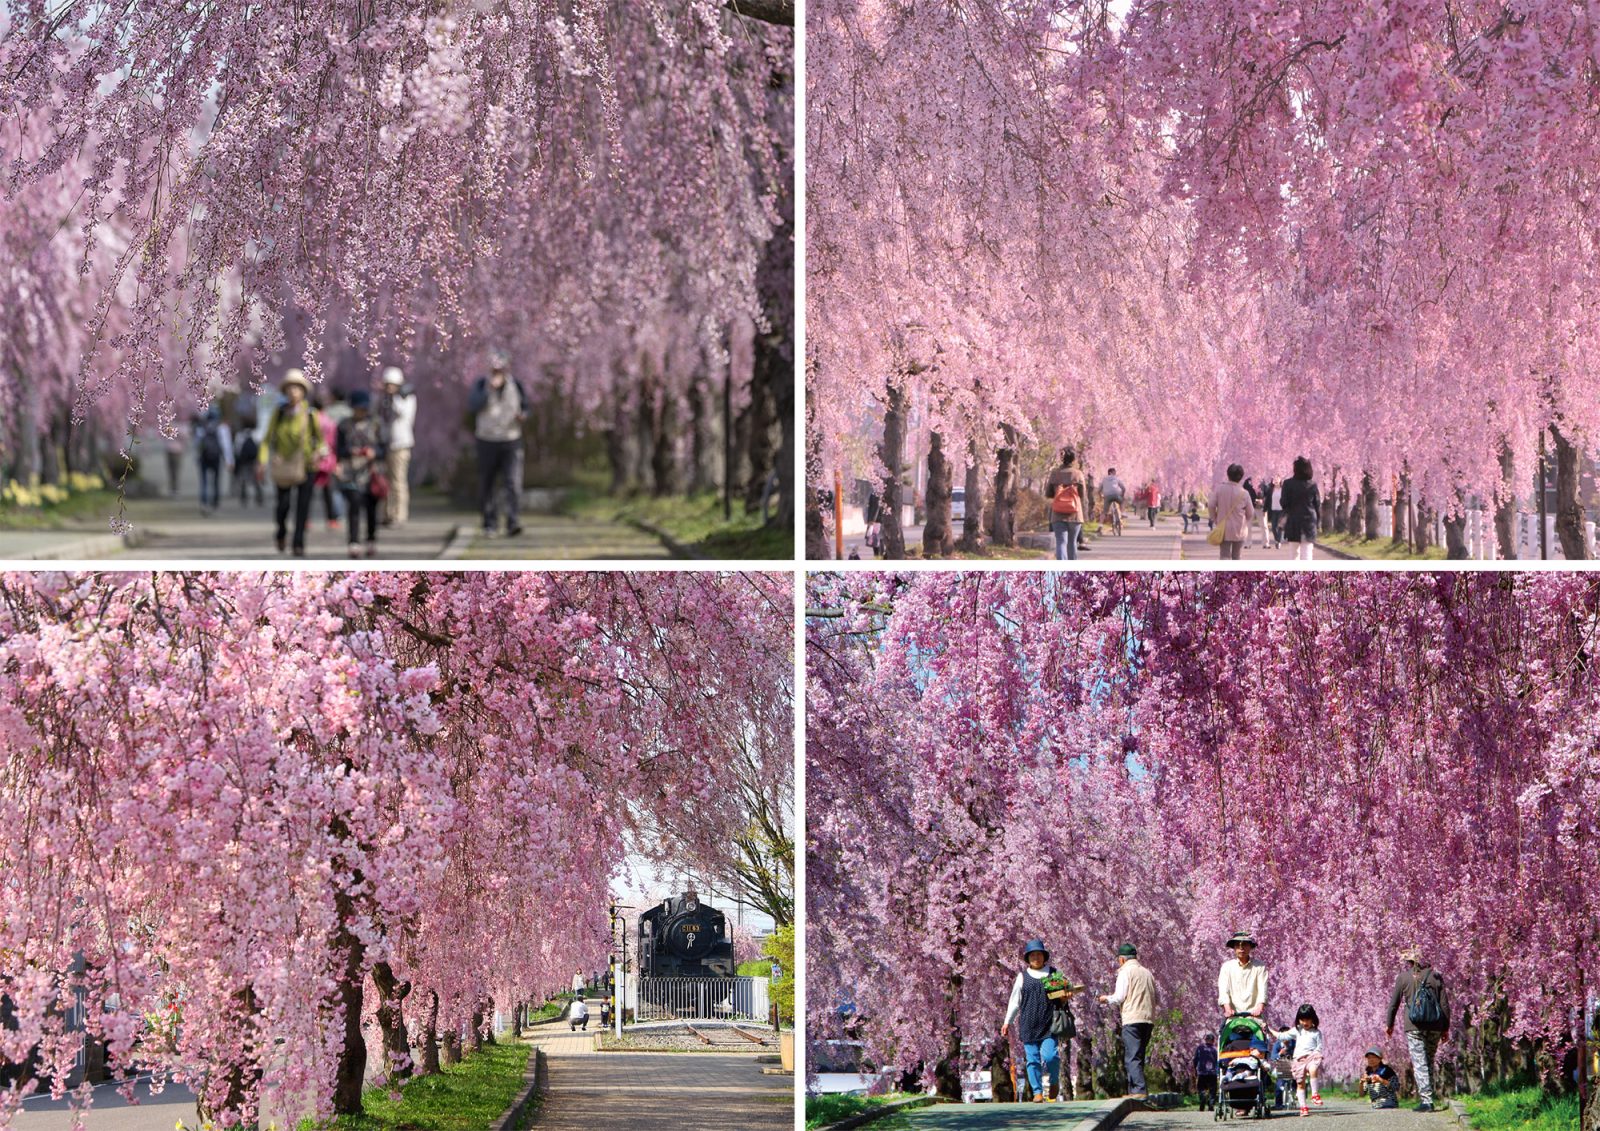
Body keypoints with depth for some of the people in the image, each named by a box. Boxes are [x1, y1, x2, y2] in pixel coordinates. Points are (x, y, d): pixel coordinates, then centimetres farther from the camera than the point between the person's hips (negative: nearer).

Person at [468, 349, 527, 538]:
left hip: (511, 441, 0)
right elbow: (472, 406, -14)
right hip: (487, 442, 0)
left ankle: (512, 522, -22)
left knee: (513, 482, -16)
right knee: (487, 486, 5)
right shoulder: (481, 385, 2)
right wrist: (490, 388, -23)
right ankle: (490, 524, 16)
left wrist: (523, 415, -7)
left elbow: (525, 407, 17)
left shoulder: (517, 386, 6)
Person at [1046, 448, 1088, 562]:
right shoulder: (1078, 474, -5)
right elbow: (1083, 496, -2)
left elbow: (1048, 495, 6)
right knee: (1072, 542, 15)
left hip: (1058, 515, 0)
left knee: (1061, 542, -5)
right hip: (1075, 514, 0)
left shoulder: (1054, 474, -1)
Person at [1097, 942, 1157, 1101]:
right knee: (1138, 1056, 13)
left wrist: (1107, 998, 10)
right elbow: (1155, 998, 18)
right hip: (1149, 1019, 7)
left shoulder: (1125, 972, -3)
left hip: (1133, 1019, -7)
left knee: (1132, 1057, -9)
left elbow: (1119, 997, -9)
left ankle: (1139, 1090, -18)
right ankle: (1134, 1089, 13)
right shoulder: (1147, 973, 17)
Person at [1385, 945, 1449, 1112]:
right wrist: (1445, 1028, 13)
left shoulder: (1403, 977, 0)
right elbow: (1445, 1004, 6)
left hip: (1414, 1026, -3)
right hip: (1434, 1026, 3)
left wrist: (1389, 1024, 21)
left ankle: (1426, 1100, -14)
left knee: (1420, 1063, -5)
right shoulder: (1435, 976, 7)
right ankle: (1427, 1096, 17)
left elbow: (1394, 1003, 7)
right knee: (1429, 1062, 16)